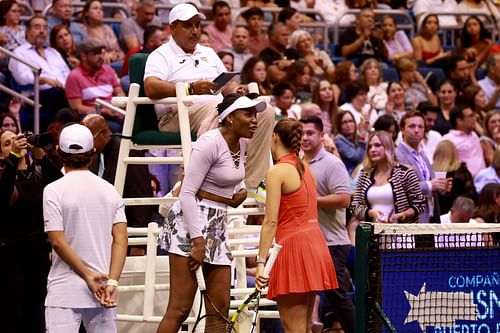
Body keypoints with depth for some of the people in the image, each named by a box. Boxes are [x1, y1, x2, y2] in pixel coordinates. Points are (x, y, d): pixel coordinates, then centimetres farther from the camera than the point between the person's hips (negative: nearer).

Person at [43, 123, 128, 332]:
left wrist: (89, 275, -9)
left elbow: (57, 241, -11)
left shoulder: (54, 191, -5)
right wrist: (112, 281, -9)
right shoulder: (109, 190, 7)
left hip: (65, 290, -4)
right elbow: (120, 239, -2)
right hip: (102, 286, 4)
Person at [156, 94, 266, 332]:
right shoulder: (210, 143, -14)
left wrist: (242, 190, 9)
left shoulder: (243, 143, 10)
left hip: (218, 224, 9)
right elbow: (187, 194, -17)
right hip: (190, 221, -9)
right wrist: (197, 241, -22)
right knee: (180, 308, -12)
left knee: (220, 308, 5)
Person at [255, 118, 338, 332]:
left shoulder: (276, 172, -10)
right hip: (314, 242, 8)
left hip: (293, 247, -8)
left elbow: (271, 222, -15)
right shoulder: (305, 169, 13)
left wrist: (261, 262, -17)